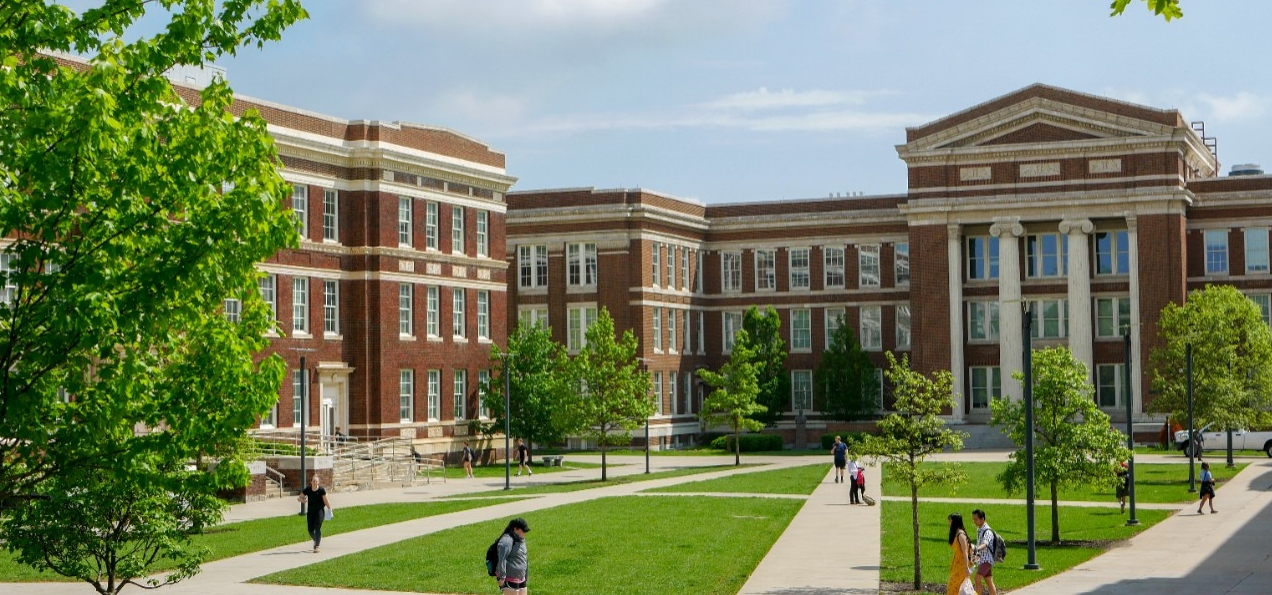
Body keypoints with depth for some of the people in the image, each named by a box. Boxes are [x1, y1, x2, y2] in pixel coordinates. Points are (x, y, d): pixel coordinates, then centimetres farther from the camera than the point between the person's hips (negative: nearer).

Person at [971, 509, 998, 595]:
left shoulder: (987, 531, -18)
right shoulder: (979, 530, 11)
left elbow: (985, 544, -36)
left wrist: (977, 549, -55)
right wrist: (977, 554, 30)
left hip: (987, 559, -9)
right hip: (981, 559, 9)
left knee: (977, 579, -19)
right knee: (989, 582, 12)